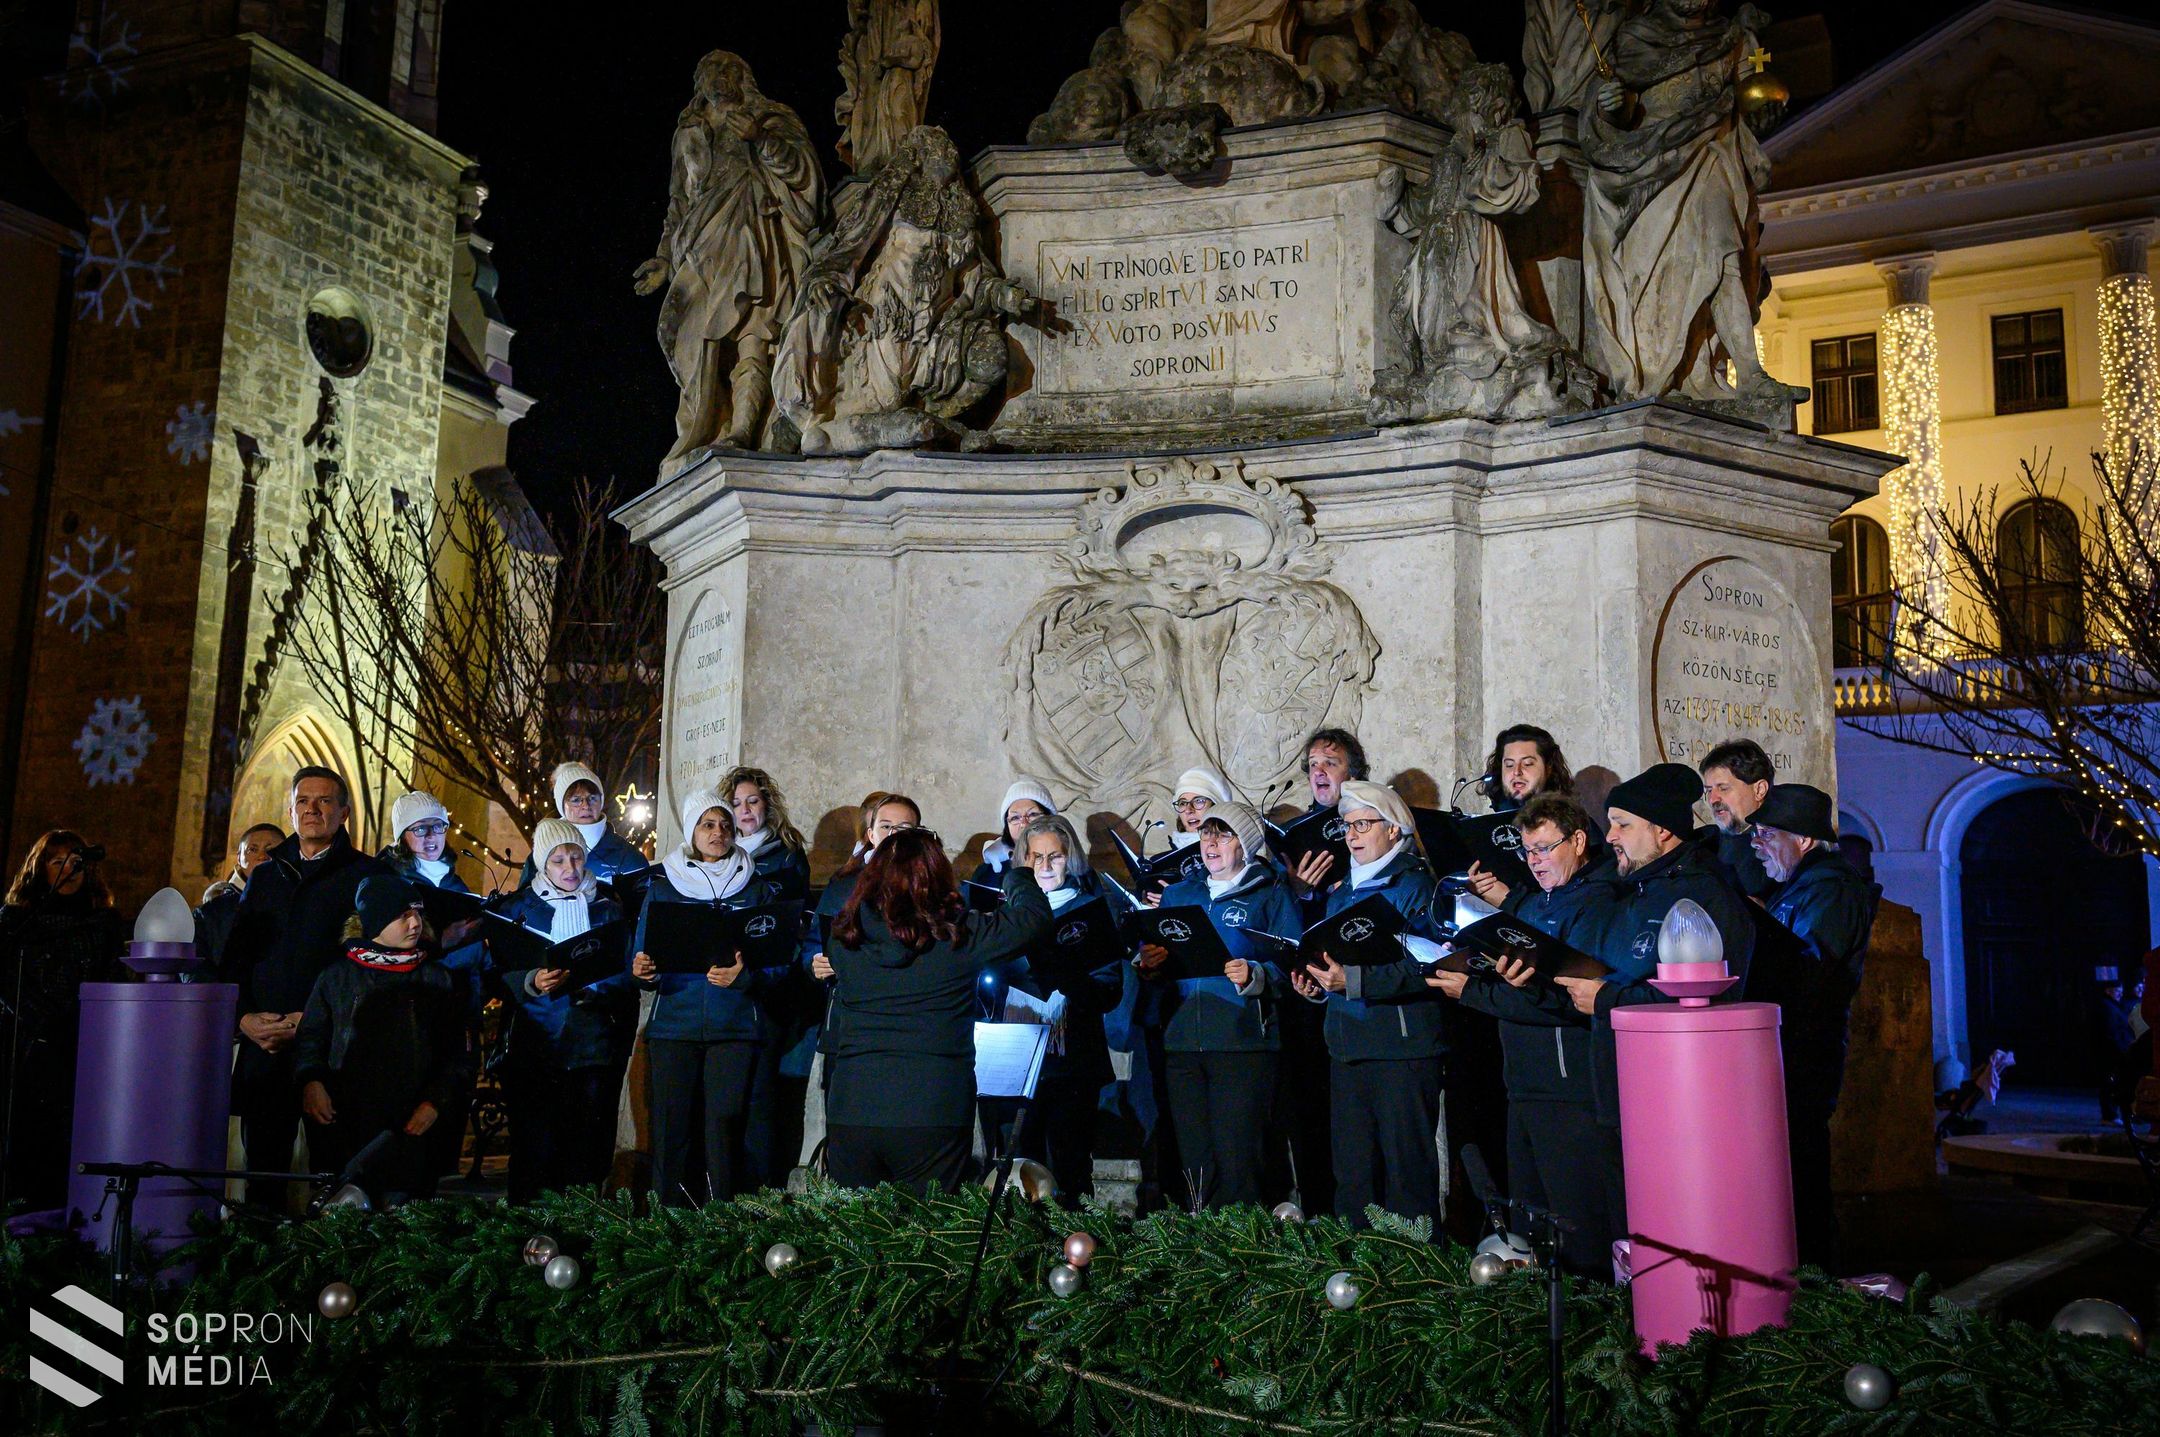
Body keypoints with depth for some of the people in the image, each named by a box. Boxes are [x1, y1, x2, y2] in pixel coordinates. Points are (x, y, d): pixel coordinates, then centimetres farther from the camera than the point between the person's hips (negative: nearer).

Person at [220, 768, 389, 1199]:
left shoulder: (368, 875, 2)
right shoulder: (265, 875, 19)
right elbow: (234, 957, 17)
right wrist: (245, 1017, 0)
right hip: (262, 1046, 5)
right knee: (262, 1165, 6)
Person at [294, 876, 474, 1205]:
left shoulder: (439, 980, 12)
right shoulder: (337, 977, 13)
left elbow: (460, 1054, 9)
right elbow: (309, 1038, 14)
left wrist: (436, 1103, -5)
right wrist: (311, 1081, -6)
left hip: (413, 1128, 0)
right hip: (345, 1129, 0)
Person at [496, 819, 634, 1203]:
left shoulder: (606, 907, 12)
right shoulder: (520, 907, 10)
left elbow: (624, 972, 5)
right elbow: (503, 971, 2)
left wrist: (590, 981, -14)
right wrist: (533, 982, -18)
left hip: (595, 1040, 1)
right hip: (537, 1039, -1)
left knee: (590, 1143, -3)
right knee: (534, 1145, -6)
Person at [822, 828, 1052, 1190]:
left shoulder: (844, 937, 1)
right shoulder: (956, 934, -8)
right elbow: (1035, 916, 0)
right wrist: (1018, 876, 22)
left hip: (850, 1110, 3)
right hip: (932, 1116, -2)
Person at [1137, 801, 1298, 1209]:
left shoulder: (1271, 895, 5)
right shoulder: (1178, 894, 20)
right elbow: (1150, 955, 17)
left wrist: (1254, 976, -22)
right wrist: (1148, 962, -5)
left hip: (1243, 1041, -4)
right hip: (1181, 1038, 4)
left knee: (1236, 1156, -6)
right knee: (1194, 1155, 6)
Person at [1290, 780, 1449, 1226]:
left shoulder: (1417, 886, -4)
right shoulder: (1342, 893, 20)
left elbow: (1425, 966, -17)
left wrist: (1352, 980, -24)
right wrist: (1316, 985, 4)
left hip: (1403, 1050, -7)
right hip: (1347, 1049, 7)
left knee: (1408, 1170, -3)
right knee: (1351, 1170, 9)